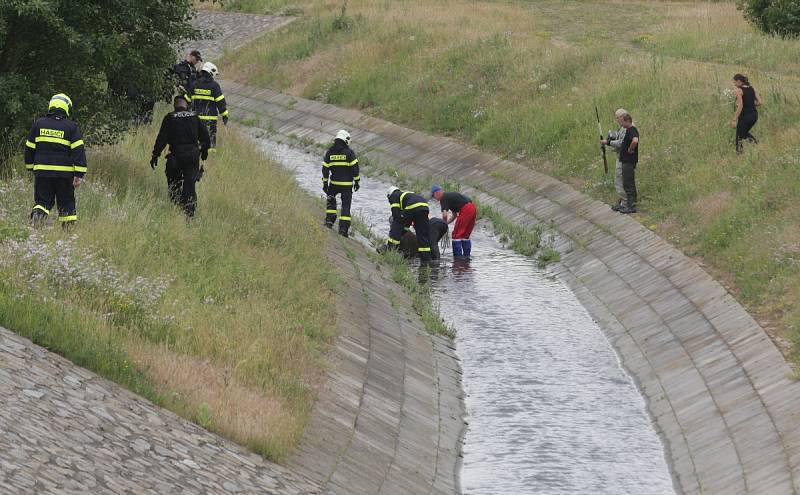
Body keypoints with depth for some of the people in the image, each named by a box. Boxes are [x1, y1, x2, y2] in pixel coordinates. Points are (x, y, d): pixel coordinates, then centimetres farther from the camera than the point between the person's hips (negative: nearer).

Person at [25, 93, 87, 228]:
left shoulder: (38, 124, 7)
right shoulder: (71, 127, -2)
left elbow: (29, 148, 12)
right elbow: (78, 151, -8)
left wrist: (30, 166, 24)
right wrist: (79, 175, -8)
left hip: (42, 171, 2)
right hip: (64, 172, -2)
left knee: (42, 201, 7)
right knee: (66, 203, 9)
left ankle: (37, 215, -20)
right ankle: (69, 227, 8)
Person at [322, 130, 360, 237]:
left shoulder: (329, 152, 3)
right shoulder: (349, 152, -7)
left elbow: (325, 169, 5)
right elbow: (355, 168, -8)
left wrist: (325, 183, 12)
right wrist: (357, 181, 3)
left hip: (334, 183, 3)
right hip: (347, 184, -2)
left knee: (331, 201, 26)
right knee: (346, 205, 3)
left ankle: (330, 220, 13)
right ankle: (343, 228, -1)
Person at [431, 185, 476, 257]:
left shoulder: (444, 198, -1)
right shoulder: (450, 196, 27)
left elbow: (445, 215, -11)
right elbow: (454, 215, 31)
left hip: (465, 209, -9)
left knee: (457, 235, -3)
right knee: (465, 236, 17)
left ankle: (458, 257, -4)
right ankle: (466, 256, 18)